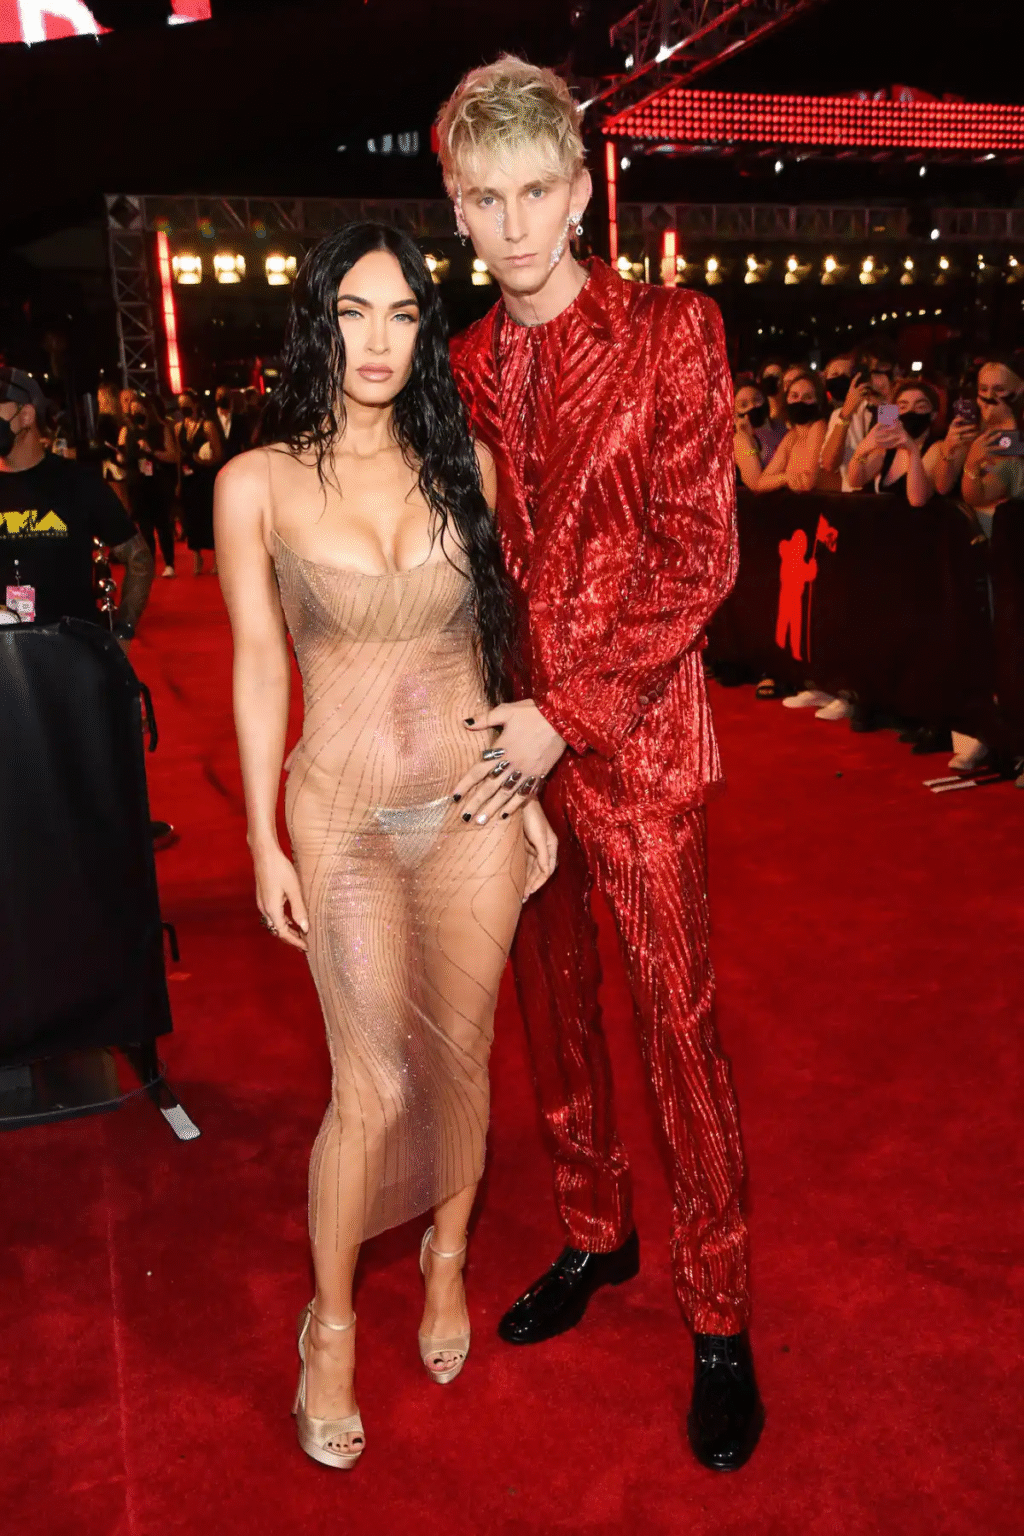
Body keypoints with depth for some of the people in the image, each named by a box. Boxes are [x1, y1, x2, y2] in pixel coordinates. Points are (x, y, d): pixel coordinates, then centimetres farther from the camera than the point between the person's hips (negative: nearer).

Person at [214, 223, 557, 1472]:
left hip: (474, 804, 3)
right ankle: (331, 1327, 27)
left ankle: (448, 1255, 41)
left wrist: (531, 793, 8)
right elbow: (258, 667, -1)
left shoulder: (461, 463, 3)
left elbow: (493, 634, 8)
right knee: (374, 1087, 2)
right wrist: (263, 842, -1)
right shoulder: (258, 483, -3)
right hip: (346, 815, -2)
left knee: (460, 1058, 14)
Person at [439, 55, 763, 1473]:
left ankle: (718, 1317, 22)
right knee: (551, 1003, 15)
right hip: (508, 738, 5)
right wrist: (483, 719, 0)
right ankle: (595, 1235, 38)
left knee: (678, 1020, 2)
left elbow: (696, 556, -11)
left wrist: (566, 713, -16)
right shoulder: (462, 365, 9)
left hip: (632, 735, -4)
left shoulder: (671, 331, -5)